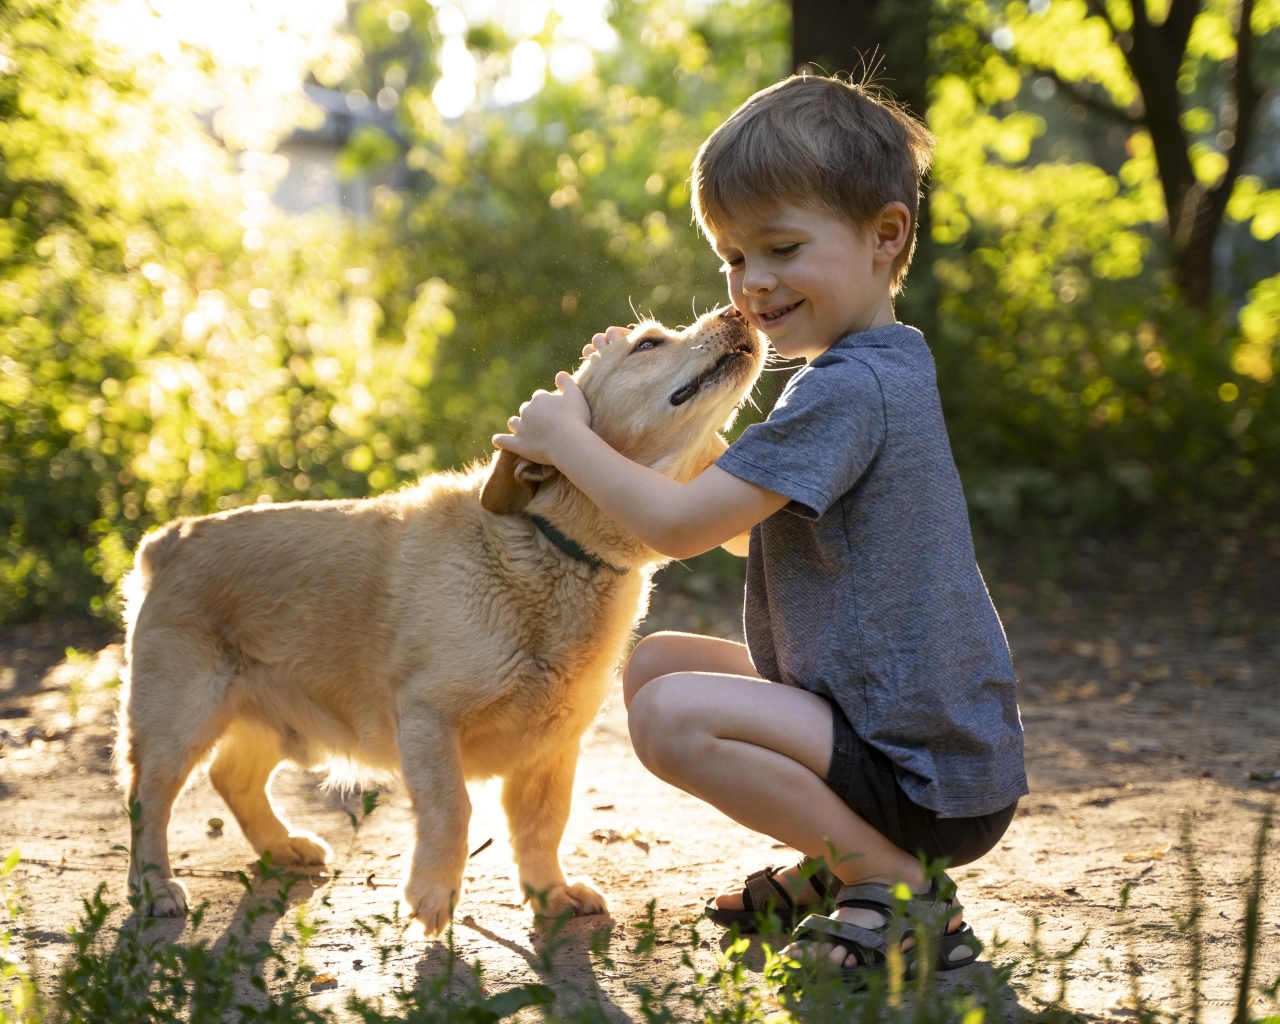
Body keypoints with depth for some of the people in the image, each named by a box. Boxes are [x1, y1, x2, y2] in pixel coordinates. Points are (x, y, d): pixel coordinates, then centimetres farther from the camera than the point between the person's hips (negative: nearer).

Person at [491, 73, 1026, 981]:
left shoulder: (849, 389, -21)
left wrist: (566, 437, -7)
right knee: (656, 662, 13)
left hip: (932, 782, -10)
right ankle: (839, 862, 14)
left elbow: (680, 527, -22)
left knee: (676, 716, -25)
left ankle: (902, 890, -11)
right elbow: (739, 524, 20)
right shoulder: (883, 370, 12)